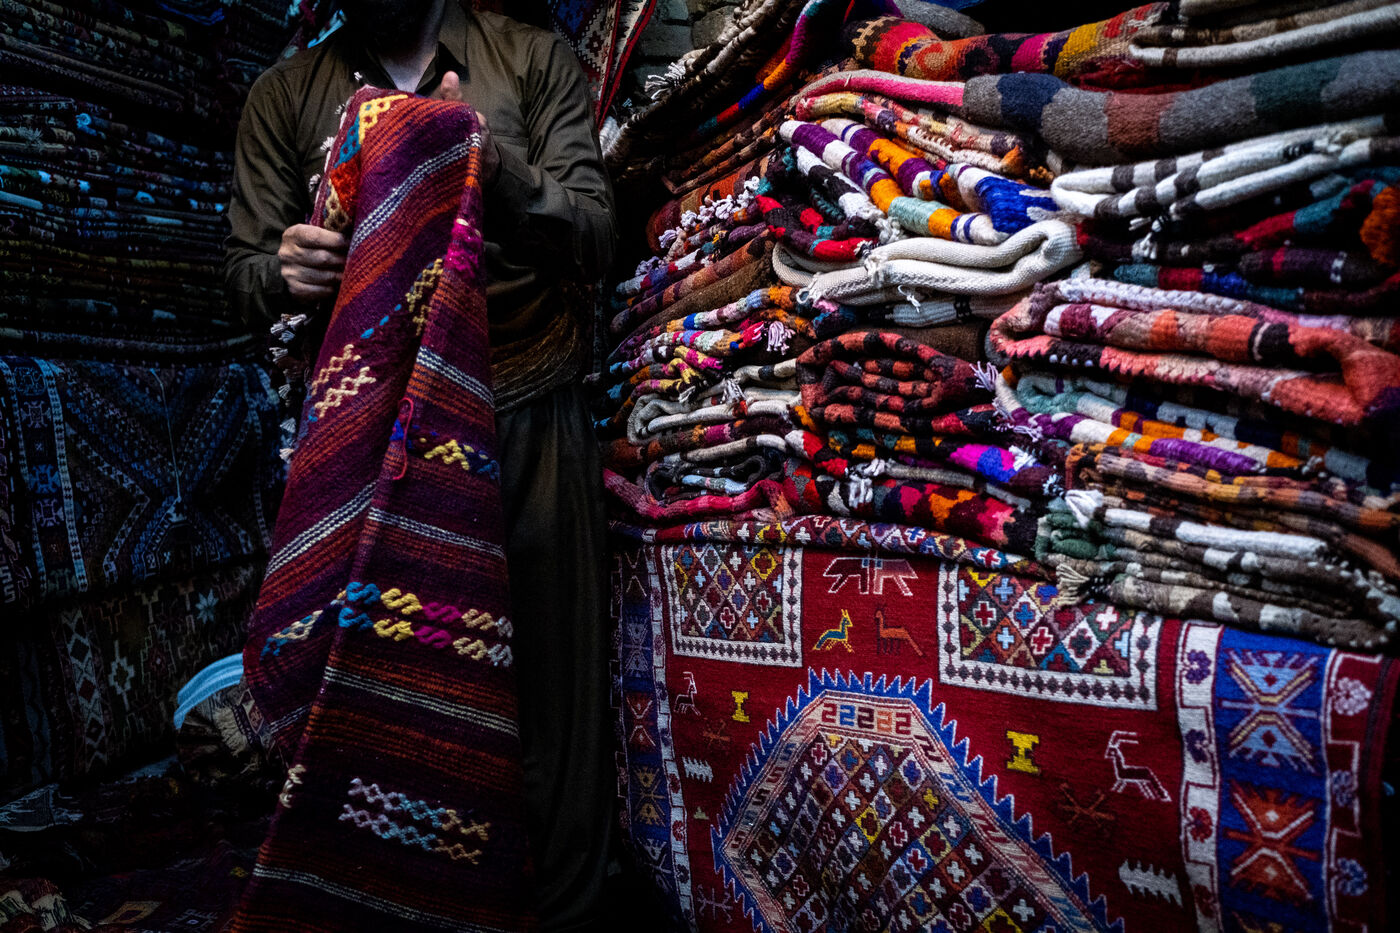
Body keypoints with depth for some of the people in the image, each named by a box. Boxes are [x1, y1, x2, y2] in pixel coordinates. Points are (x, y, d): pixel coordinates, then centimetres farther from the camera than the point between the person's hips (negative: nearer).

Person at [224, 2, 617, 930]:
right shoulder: (284, 95, 15)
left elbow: (594, 236, -3)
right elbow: (245, 274, 12)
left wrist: (499, 173, -23)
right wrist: (287, 271, -13)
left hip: (530, 418, -1)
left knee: (554, 671, 1)